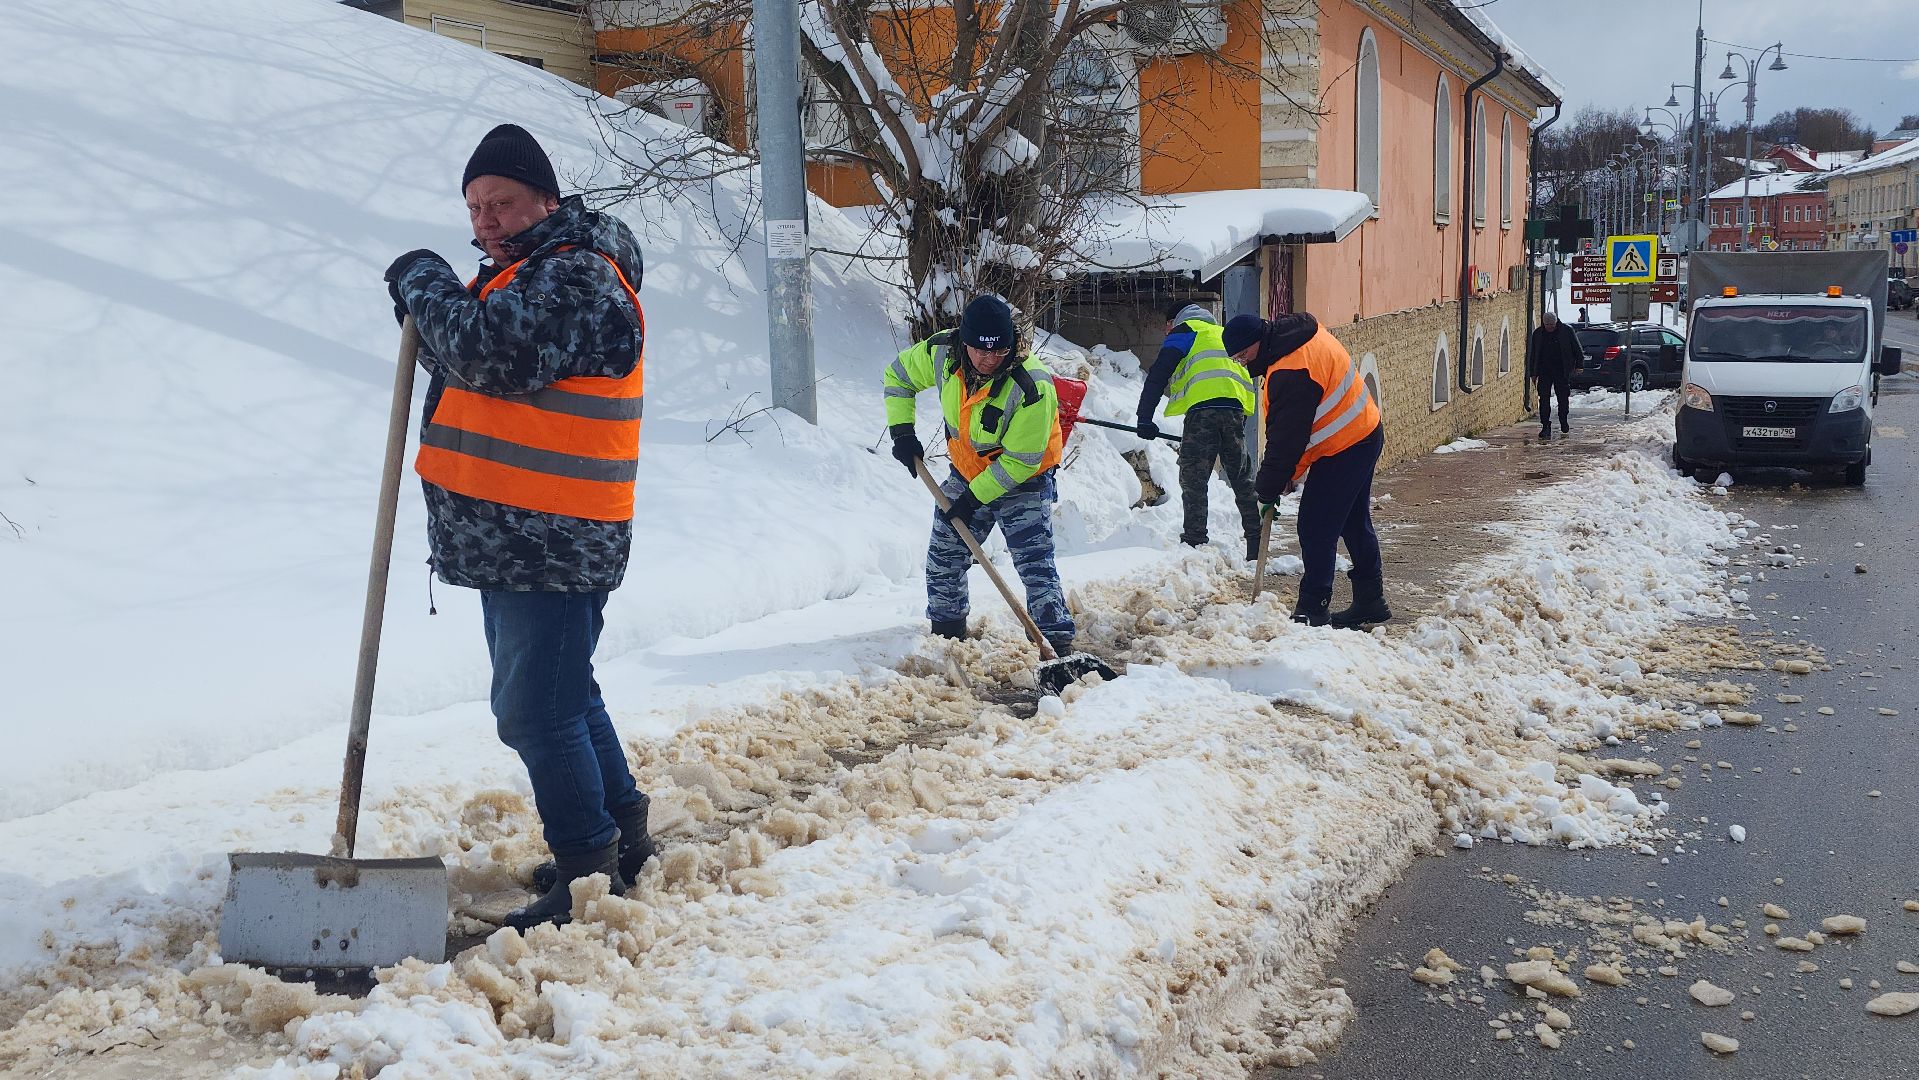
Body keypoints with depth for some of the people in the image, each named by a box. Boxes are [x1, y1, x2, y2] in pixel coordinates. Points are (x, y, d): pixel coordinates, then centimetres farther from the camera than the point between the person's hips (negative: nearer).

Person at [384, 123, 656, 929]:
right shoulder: (521, 271, 19)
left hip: (552, 550, -11)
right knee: (562, 699, 20)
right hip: (511, 541, 11)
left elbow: (491, 351, -27)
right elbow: (465, 364, 22)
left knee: (536, 712, -9)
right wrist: (428, 306, 3)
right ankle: (622, 834, 34)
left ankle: (589, 872, 2)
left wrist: (426, 283, -12)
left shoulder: (578, 278, -15)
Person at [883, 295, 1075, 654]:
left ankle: (1057, 644, -11)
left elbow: (1020, 461, -26)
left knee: (1035, 564, -16)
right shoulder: (940, 352, -19)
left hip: (1023, 480, -6)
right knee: (943, 556, 14)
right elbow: (897, 376, 2)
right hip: (965, 473, 6)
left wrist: (974, 497, -22)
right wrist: (902, 431, -6)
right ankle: (946, 630, 34)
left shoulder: (1033, 387, -34)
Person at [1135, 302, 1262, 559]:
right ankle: (1257, 545, 16)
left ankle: (1194, 543, -8)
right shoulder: (1224, 335, 35)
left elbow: (1158, 375, 0)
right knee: (1242, 481, 14)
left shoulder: (1185, 330, 13)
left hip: (1204, 408, -6)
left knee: (1193, 482, -3)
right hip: (1236, 411, 6)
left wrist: (1144, 418, -3)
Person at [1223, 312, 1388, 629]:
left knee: (1316, 530, -7)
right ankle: (1370, 602, 28)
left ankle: (1312, 609, -2)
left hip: (1342, 450, -11)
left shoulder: (1291, 373, -28)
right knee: (1355, 525, 18)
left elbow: (1286, 438, -24)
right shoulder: (1305, 334, 5)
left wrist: (1268, 487, -13)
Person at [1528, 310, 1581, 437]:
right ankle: (1546, 426, -4)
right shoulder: (1538, 333, 3)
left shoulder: (1567, 331, -3)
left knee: (1563, 397, 7)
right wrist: (1534, 373, 9)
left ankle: (1564, 421, 25)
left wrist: (1579, 364, 4)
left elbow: (1576, 349, 6)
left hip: (1562, 371, -1)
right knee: (1544, 399, -6)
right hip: (1544, 371, 1)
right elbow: (1532, 354, 10)